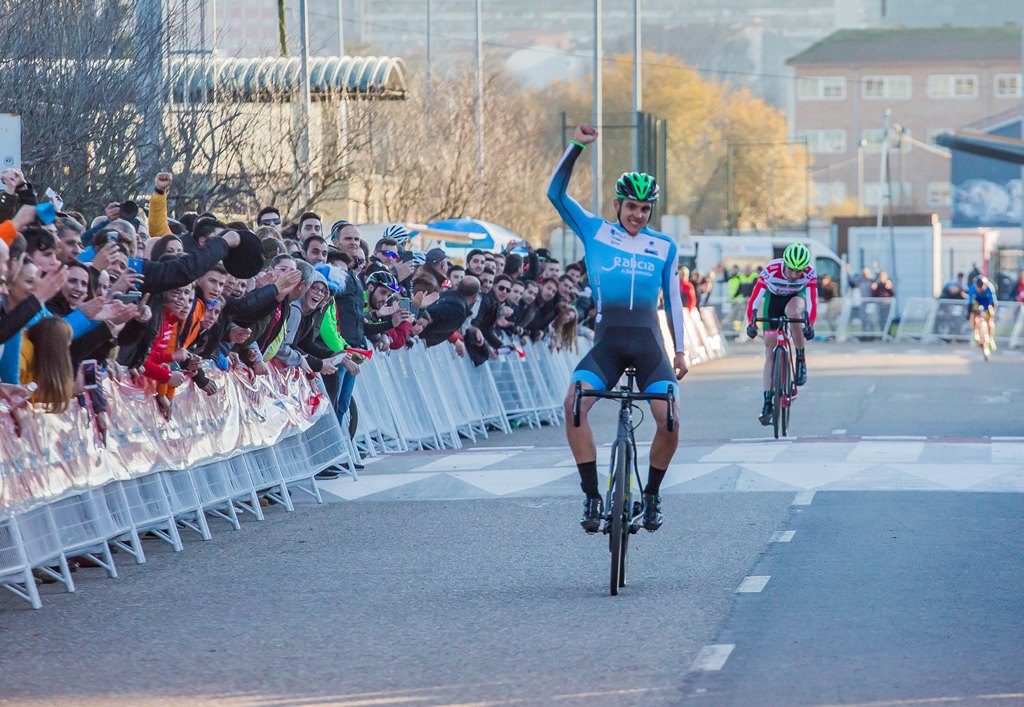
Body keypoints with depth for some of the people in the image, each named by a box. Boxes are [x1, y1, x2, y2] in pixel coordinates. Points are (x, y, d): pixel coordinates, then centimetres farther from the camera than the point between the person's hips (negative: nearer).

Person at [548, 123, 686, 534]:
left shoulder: (664, 247, 9)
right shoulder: (595, 231, 7)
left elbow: (673, 299, 15)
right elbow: (555, 192, 0)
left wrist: (680, 350, 13)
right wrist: (576, 146, -9)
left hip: (648, 346, 1)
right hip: (606, 344, -1)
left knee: (669, 422, -14)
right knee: (574, 404, -26)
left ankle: (652, 495, 12)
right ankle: (592, 496, -18)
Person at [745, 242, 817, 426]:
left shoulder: (809, 273, -30)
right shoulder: (771, 270, -33)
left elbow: (812, 301, -31)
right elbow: (754, 299, -30)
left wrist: (810, 325, -44)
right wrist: (751, 323, -38)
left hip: (797, 297, 0)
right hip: (774, 299, 0)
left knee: (793, 310, -38)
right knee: (770, 351, -7)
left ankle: (801, 360, -22)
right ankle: (767, 403, -5)